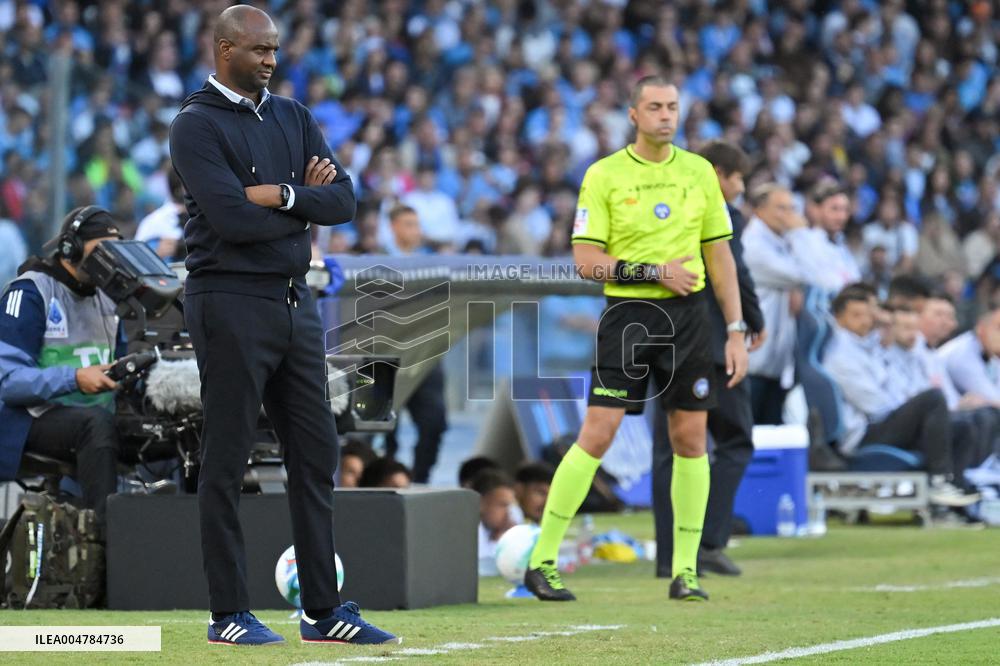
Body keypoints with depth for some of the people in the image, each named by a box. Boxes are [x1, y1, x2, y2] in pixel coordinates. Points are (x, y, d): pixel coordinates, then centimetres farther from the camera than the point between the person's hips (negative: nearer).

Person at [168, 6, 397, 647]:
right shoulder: (197, 125, -8)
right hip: (231, 301, -7)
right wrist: (306, 202, -6)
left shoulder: (294, 118, 14)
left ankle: (324, 610, 13)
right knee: (227, 461, -2)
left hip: (296, 301, 7)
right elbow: (231, 217, -20)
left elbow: (344, 201, 3)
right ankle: (229, 613, 4)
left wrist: (280, 195, -13)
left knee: (316, 453, 8)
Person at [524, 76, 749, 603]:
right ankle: (541, 562, -2)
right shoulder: (604, 175, -2)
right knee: (596, 436, -8)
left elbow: (719, 255, 12)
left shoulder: (699, 172, 9)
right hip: (628, 317, -3)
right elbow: (586, 261, -5)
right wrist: (653, 271, -16)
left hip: (688, 319, 3)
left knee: (690, 438, 2)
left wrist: (736, 331, 6)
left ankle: (684, 571, 9)